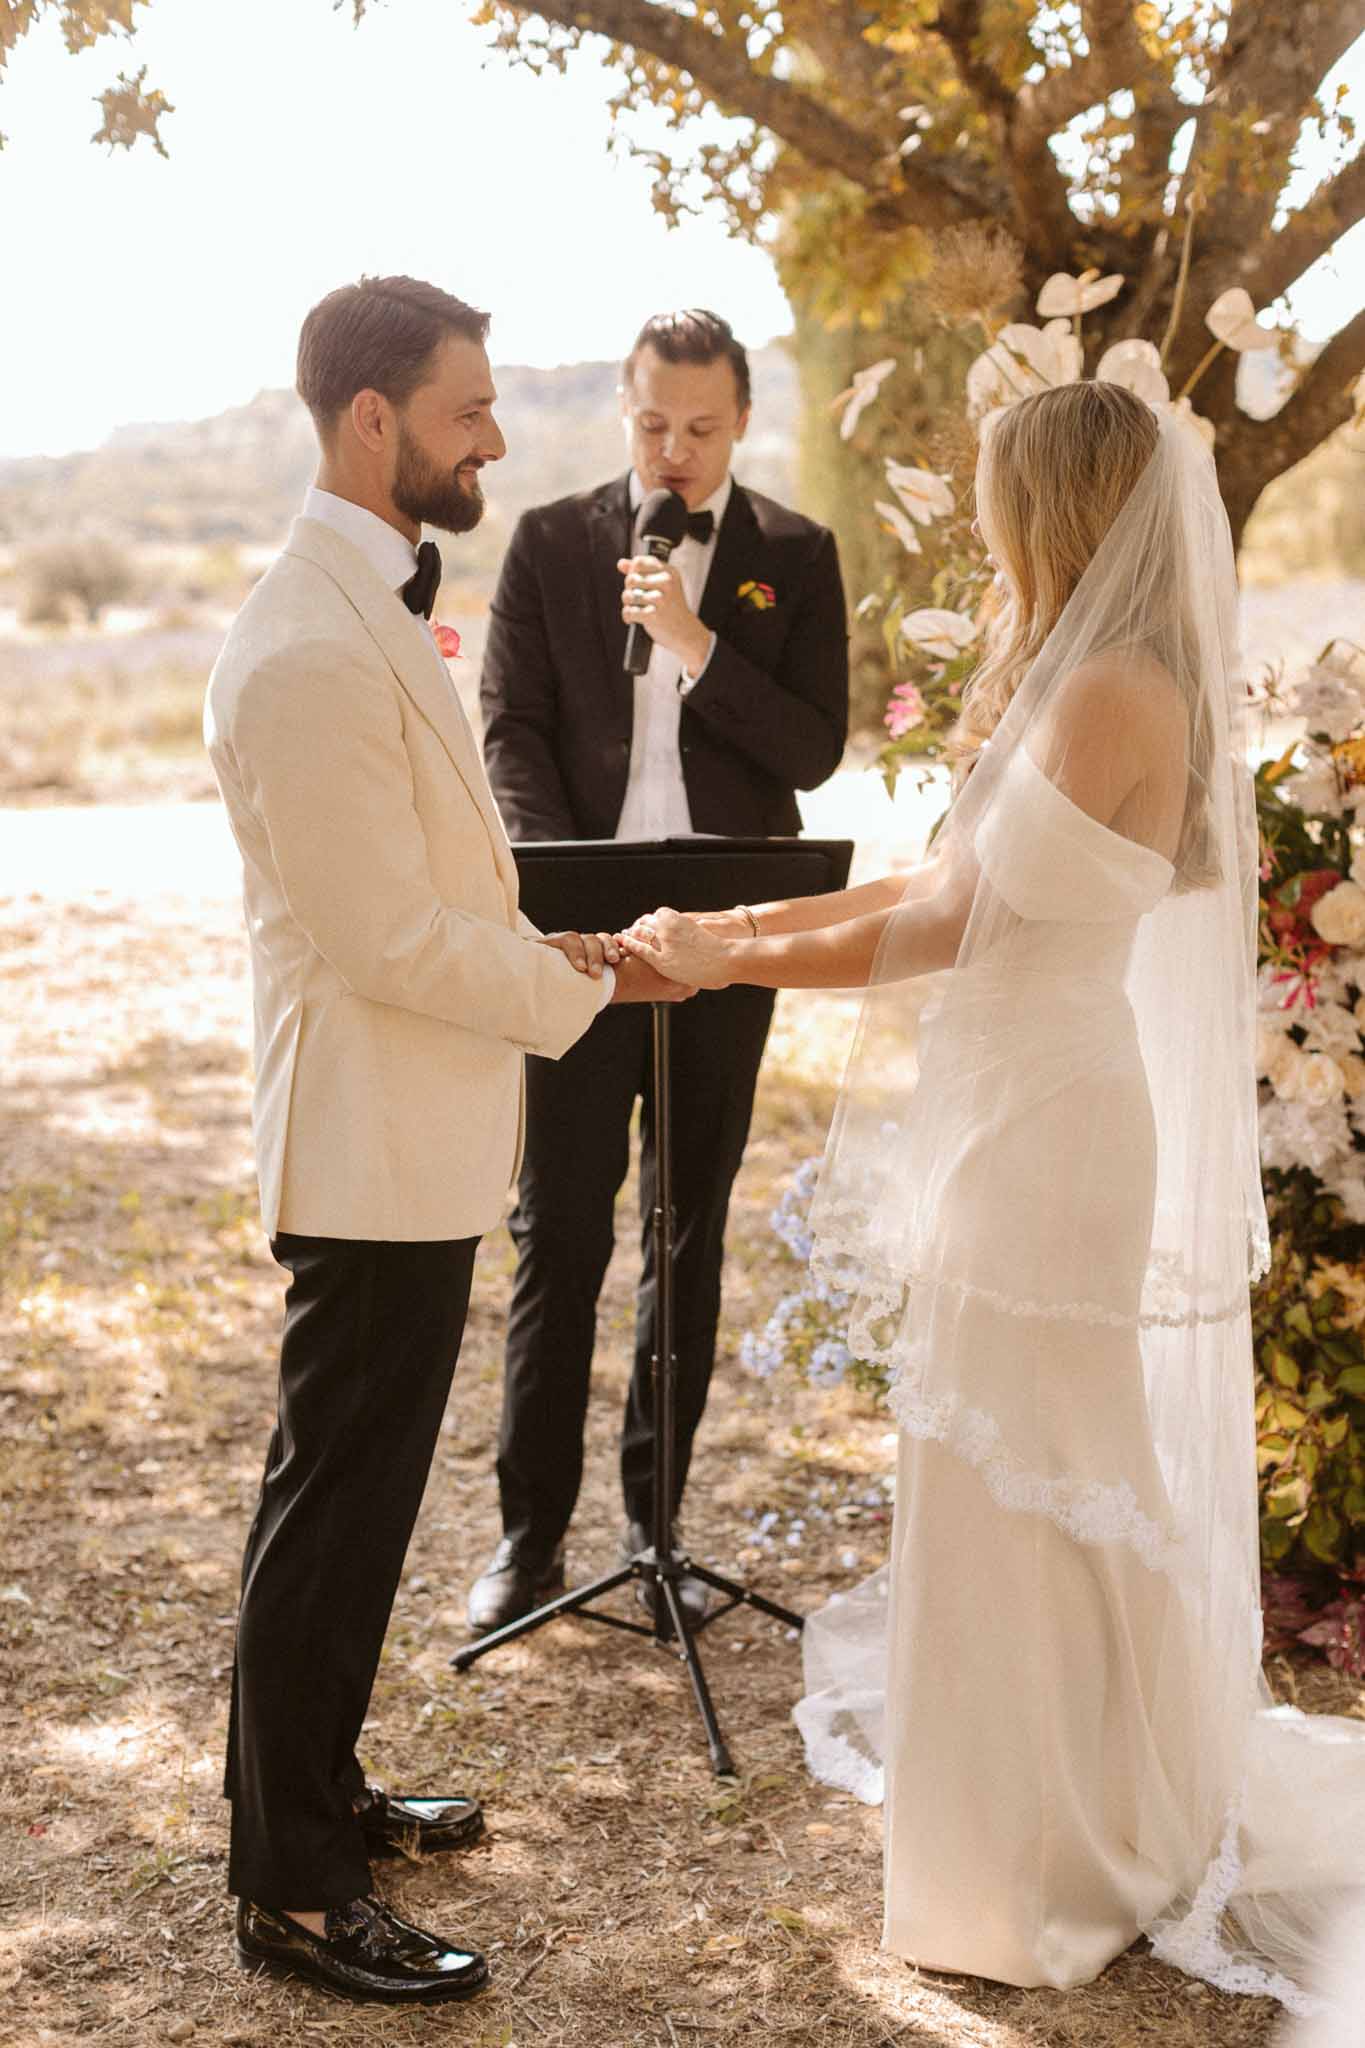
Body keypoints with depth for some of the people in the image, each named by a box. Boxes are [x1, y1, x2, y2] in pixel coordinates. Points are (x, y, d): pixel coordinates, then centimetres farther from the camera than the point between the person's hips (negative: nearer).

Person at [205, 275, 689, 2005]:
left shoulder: (373, 611, 11)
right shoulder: (310, 653, -23)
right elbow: (387, 942, -23)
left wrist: (537, 951, 8)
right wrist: (581, 986, -12)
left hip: (414, 1142, 10)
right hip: (375, 1149, -10)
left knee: (354, 1492, 20)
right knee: (334, 1509, 1)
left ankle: (312, 1795, 37)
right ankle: (290, 1893, 16)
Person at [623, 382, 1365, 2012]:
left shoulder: (1110, 696, -18)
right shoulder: (1089, 685, 13)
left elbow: (948, 924, -18)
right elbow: (951, 893, 11)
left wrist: (727, 958, -8)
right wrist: (735, 929, 7)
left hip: (1046, 1138, -10)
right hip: (1024, 1123, 10)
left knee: (1022, 1500, 3)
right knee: (1042, 1492, 19)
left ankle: (1039, 1878, 19)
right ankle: (1111, 1826, 36)